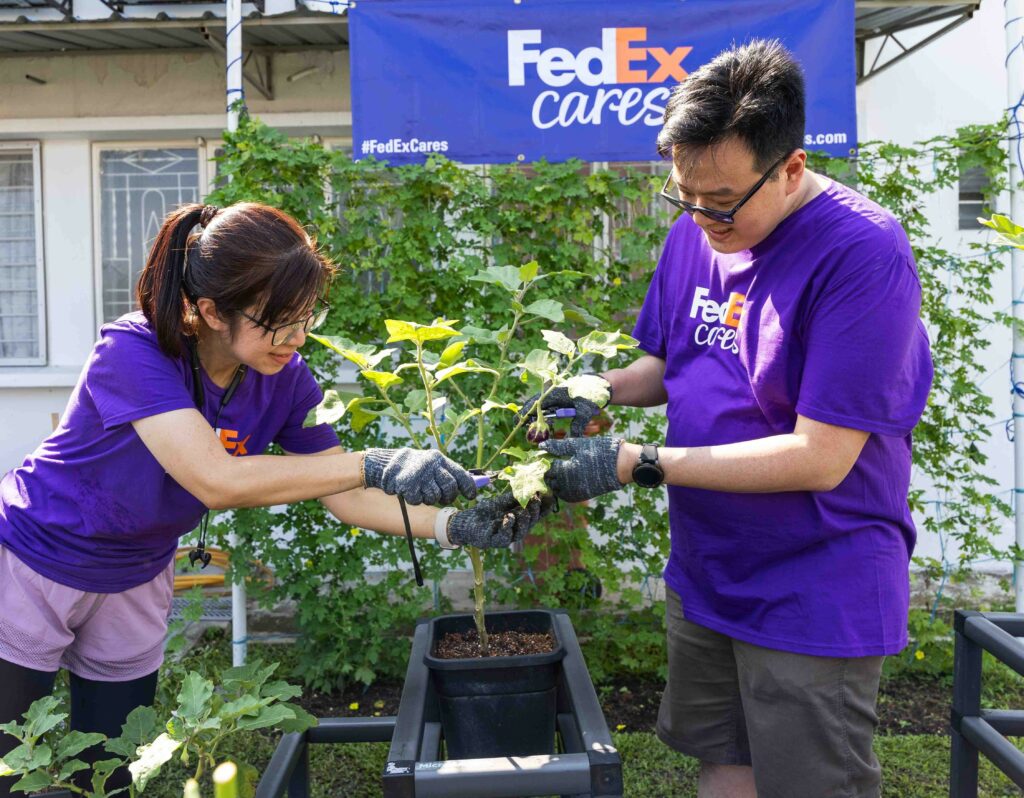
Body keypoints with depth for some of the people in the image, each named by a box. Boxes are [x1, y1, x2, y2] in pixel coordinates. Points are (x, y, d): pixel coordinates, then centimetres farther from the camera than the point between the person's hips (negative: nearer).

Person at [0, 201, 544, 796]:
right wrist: (375, 465, -47)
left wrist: (453, 525, -29)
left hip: (136, 582, 5)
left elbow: (344, 496, -13)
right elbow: (217, 480, -43)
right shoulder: (132, 352, -32)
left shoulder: (285, 378, -15)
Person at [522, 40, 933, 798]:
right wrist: (594, 393, -7)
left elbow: (819, 457, -25)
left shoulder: (863, 253, -23)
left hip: (815, 599, -6)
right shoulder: (694, 235, -1)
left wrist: (637, 463, -24)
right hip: (705, 576, 7)